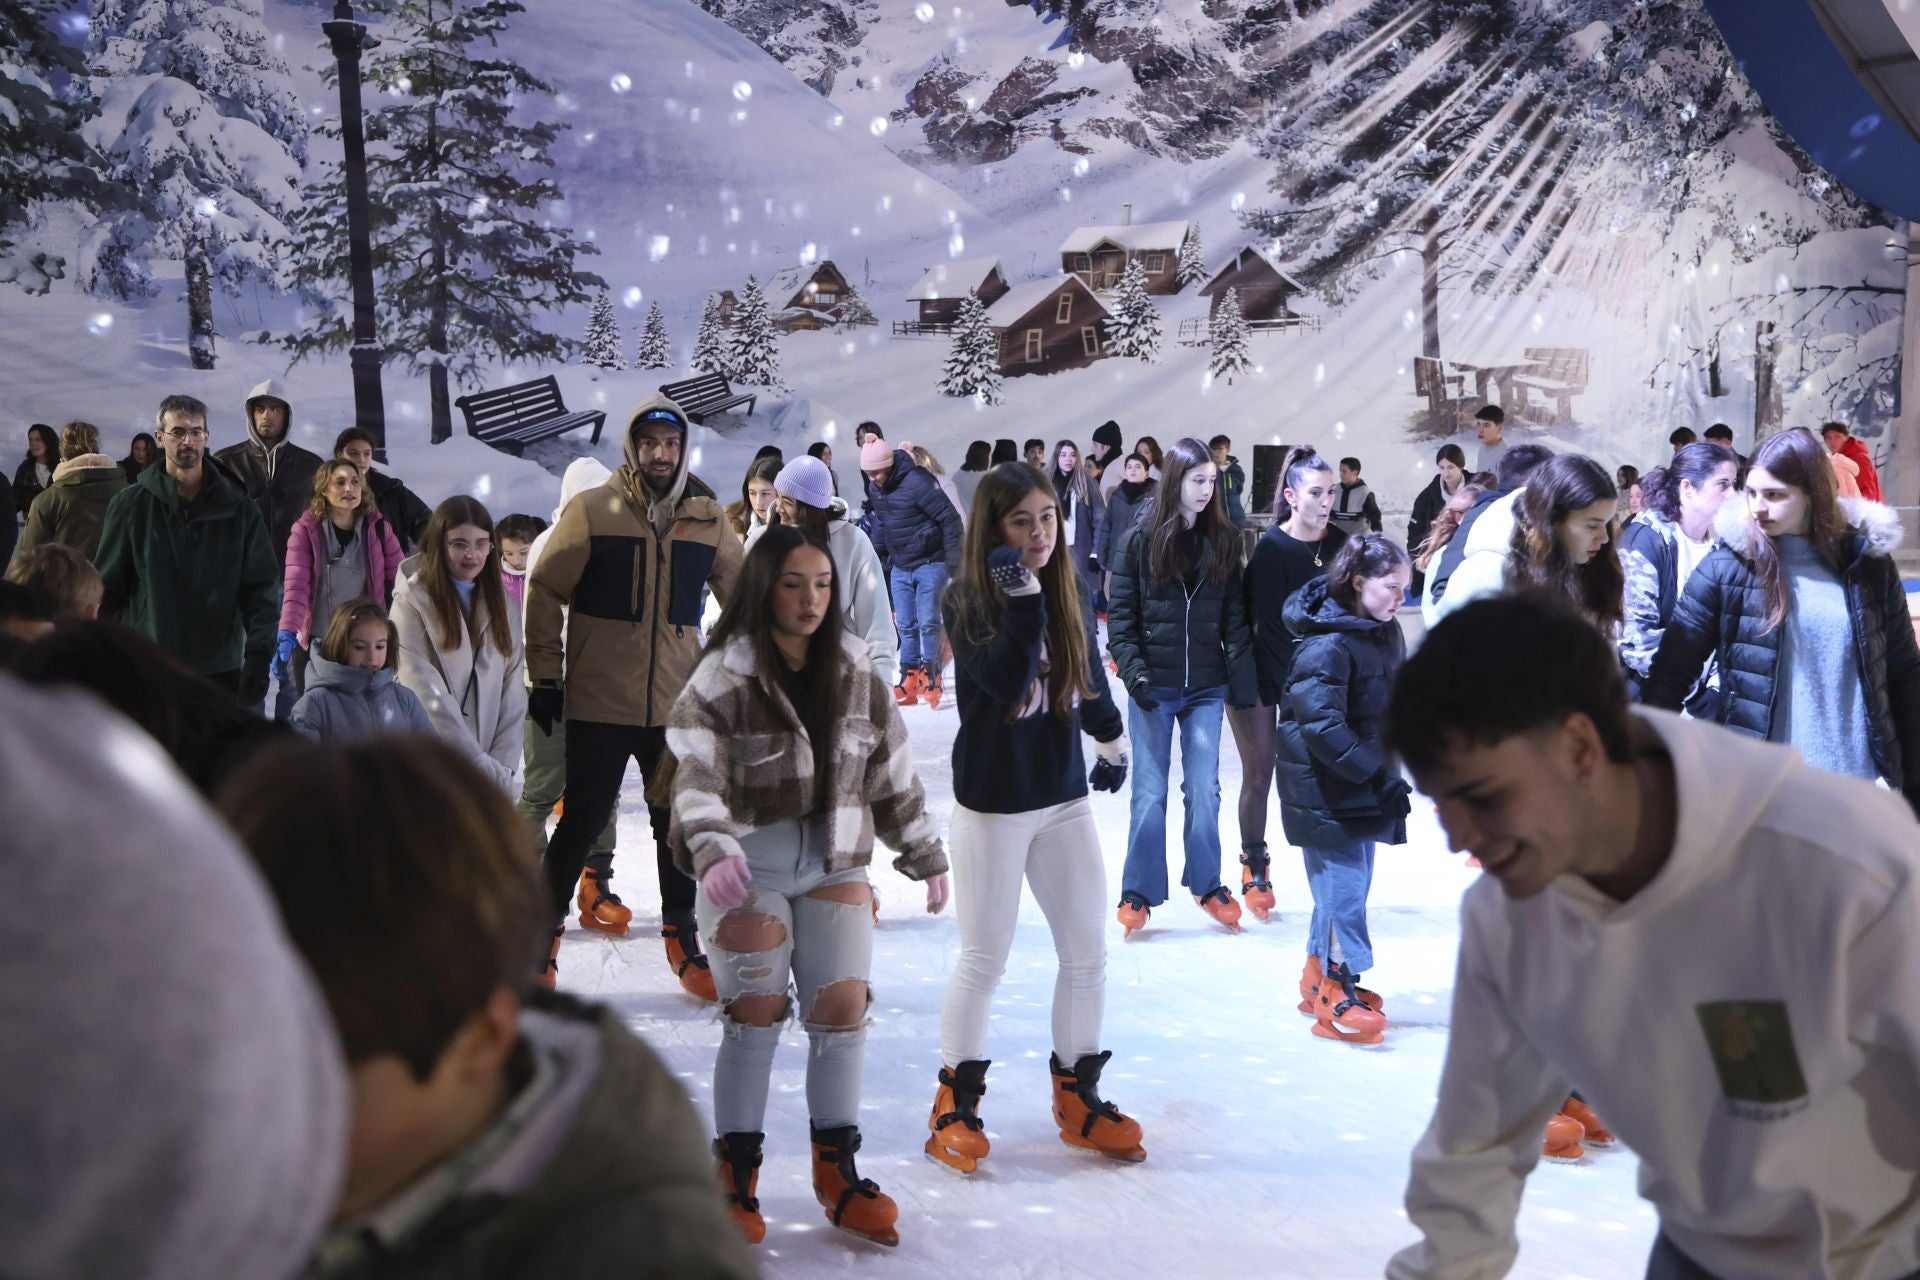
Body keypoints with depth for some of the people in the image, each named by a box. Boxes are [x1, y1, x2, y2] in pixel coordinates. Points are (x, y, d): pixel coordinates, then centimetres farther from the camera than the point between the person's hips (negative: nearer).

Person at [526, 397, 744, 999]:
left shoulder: (707, 518, 4)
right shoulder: (591, 511, -5)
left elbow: (742, 597, 16)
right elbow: (544, 591, -1)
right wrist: (545, 677, -3)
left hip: (677, 704, 3)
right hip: (598, 702, -3)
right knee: (582, 822, 4)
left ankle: (682, 937, 27)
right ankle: (543, 932, 22)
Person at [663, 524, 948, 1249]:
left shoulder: (855, 673, 3)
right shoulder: (721, 679, -10)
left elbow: (893, 774, 10)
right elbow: (697, 777, -19)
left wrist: (925, 858, 13)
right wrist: (714, 853, -36)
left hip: (835, 865, 4)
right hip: (748, 869, -3)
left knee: (844, 1005, 1)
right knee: (755, 1013, -2)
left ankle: (836, 1173, 17)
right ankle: (735, 1176, 14)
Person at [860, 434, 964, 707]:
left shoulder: (916, 482, -21)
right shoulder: (875, 489, 2)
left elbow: (950, 519, -19)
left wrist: (954, 561, -17)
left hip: (930, 564, -7)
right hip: (899, 567, 7)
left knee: (928, 622, -6)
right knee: (906, 625, 7)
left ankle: (931, 677, 4)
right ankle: (909, 679, 12)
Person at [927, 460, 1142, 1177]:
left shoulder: (1069, 593, 3)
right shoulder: (967, 598, -12)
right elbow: (1006, 680, -27)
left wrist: (1113, 741, 25)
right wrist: (1022, 595, -29)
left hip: (1065, 797, 5)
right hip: (992, 804, -5)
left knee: (1087, 954, 8)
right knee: (984, 958, 3)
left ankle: (1078, 1099, 26)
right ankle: (955, 1107, 20)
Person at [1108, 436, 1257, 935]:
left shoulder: (1224, 540, 5)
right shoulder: (1141, 539, -3)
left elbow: (1234, 615, 5)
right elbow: (1120, 613, -2)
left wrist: (1243, 677, -3)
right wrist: (1132, 668, -13)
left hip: (1206, 687, 2)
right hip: (1153, 687, -2)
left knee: (1204, 790, 6)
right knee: (1150, 791, 3)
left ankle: (1206, 883, 22)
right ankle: (1138, 893, 14)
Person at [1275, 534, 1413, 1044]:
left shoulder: (1385, 634, 9)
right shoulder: (1327, 645, -21)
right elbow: (1322, 727, -27)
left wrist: (1398, 768, 11)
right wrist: (1377, 772, -28)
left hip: (1365, 787, 9)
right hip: (1326, 795, -9)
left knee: (1348, 882, 16)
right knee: (1344, 888, -4)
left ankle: (1321, 975, 31)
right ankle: (1337, 993, 7)